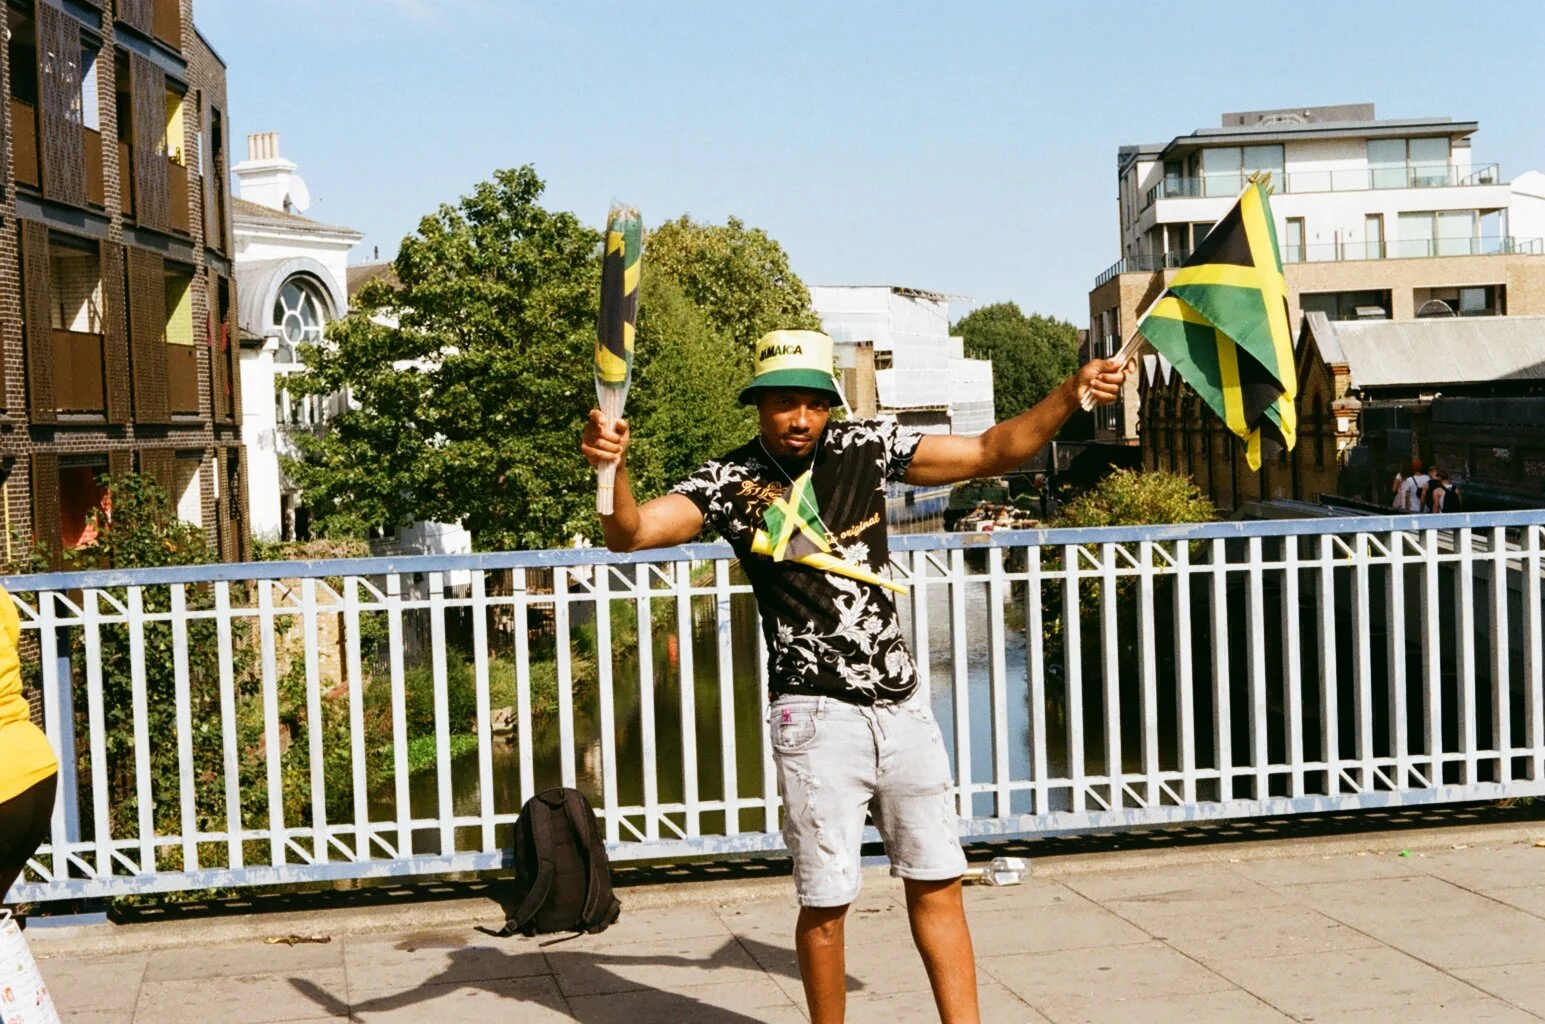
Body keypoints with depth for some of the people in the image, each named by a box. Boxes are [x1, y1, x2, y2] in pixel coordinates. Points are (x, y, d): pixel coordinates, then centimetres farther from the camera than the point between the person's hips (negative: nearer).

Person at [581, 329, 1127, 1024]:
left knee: (937, 883, 8)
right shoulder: (729, 481, -6)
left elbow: (990, 452, 7)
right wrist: (613, 467, -40)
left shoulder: (866, 446, 3)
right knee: (826, 901, 2)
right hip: (817, 716, -4)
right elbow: (631, 533, -20)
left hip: (902, 703, 4)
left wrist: (1070, 397, -6)